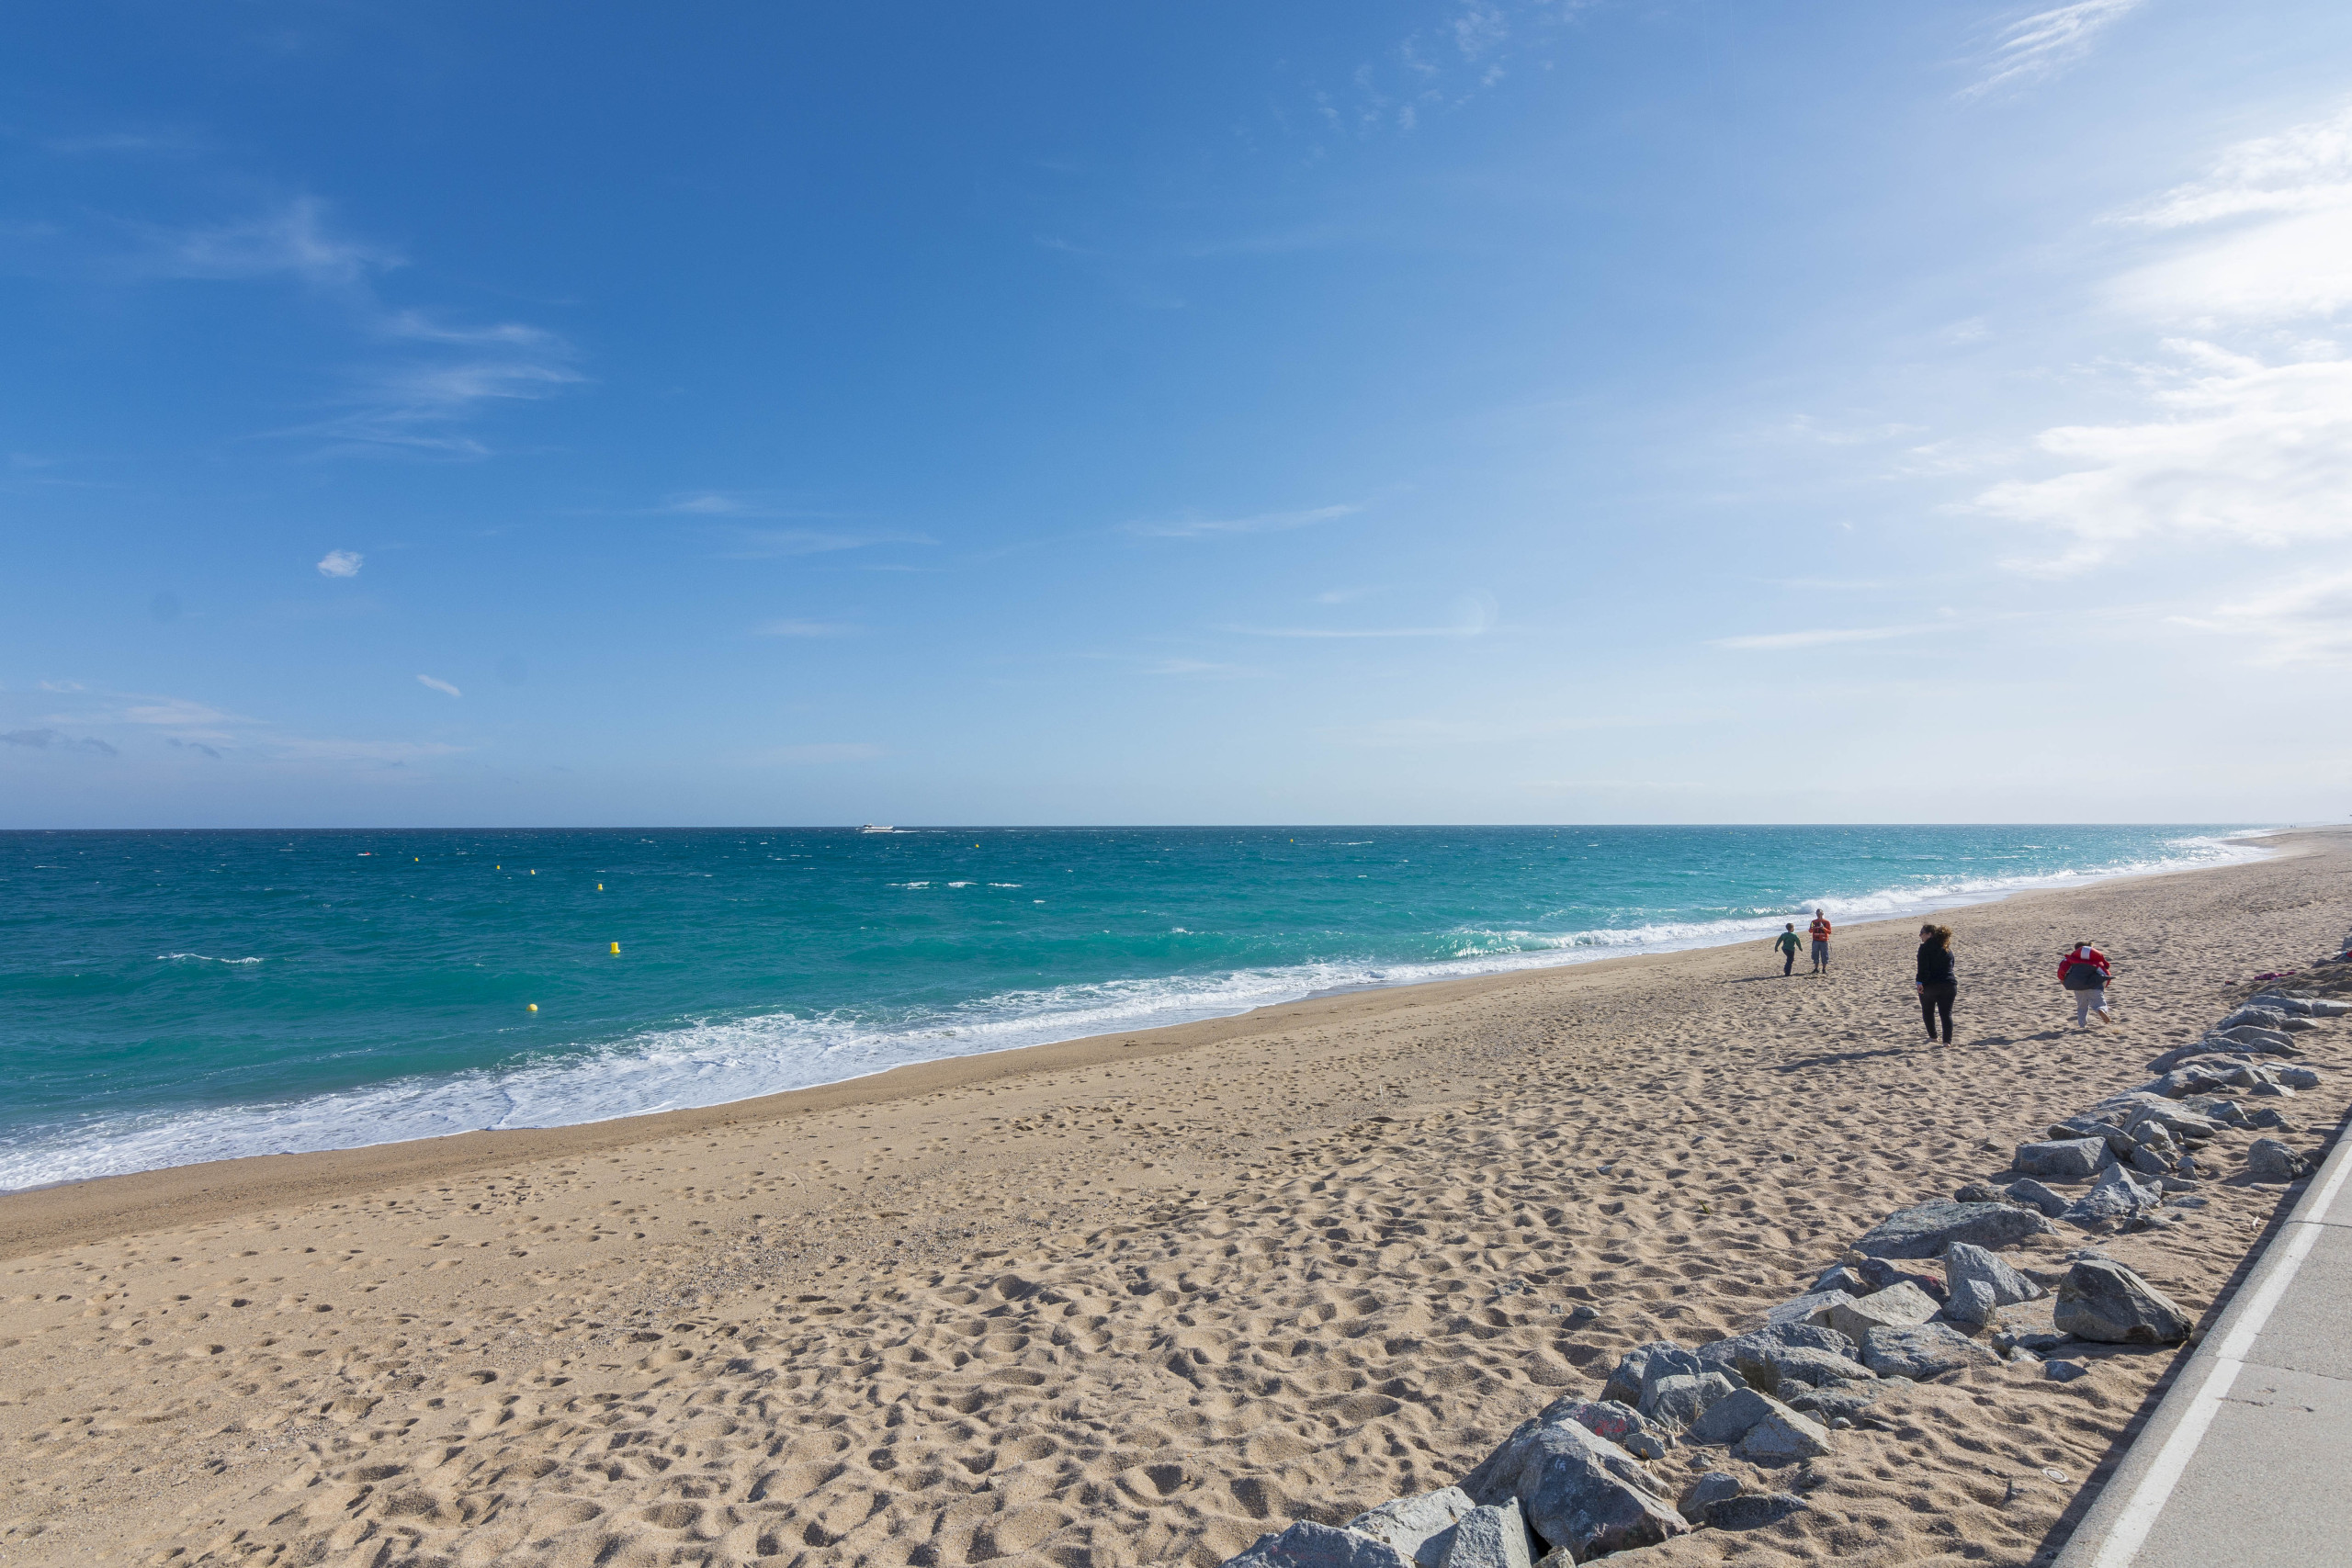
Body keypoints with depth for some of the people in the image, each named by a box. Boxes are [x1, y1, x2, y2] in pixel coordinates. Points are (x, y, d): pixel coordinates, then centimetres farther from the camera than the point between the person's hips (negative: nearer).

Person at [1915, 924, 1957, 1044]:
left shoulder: (1925, 948, -9)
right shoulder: (1948, 949, 12)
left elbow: (1923, 967, -18)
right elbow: (1951, 967, 19)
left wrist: (1920, 982, -19)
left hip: (1929, 985, -5)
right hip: (1949, 984, 5)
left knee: (1927, 1012, 15)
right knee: (1946, 1013, 5)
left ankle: (1933, 1037, 22)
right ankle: (1947, 1040, -1)